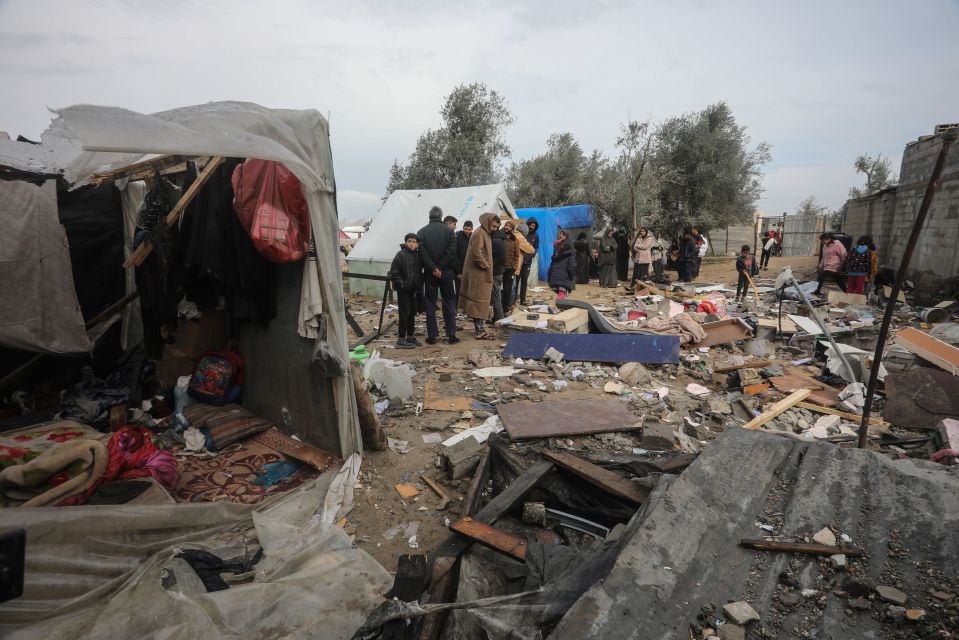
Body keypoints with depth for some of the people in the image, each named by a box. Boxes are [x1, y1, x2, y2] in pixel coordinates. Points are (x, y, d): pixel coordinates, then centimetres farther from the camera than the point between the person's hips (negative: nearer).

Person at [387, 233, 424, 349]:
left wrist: (419, 283, 8)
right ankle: (401, 339, 0)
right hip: (403, 289, -7)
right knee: (404, 312, -6)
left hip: (413, 289, 7)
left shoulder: (418, 255, 8)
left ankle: (410, 337, 23)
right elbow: (393, 271, -12)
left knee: (412, 313, 12)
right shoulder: (400, 254, -11)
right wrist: (400, 282, -17)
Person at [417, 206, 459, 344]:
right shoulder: (448, 230, -3)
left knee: (430, 304, 7)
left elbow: (422, 253, -9)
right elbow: (451, 252, -11)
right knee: (449, 303, 8)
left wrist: (433, 268, -9)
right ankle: (451, 334, 8)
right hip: (446, 272, -1)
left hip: (430, 274, 1)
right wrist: (441, 267, -7)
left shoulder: (421, 232, 1)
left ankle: (432, 335, 8)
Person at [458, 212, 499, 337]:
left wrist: (488, 267, 14)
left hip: (483, 274, 10)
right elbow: (476, 254, -24)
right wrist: (486, 267, -15)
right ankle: (480, 329, -2)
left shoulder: (486, 234, 17)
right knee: (479, 301, -6)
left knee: (480, 301, 13)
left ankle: (480, 329, 20)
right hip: (478, 274, -10)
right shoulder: (479, 234, -15)